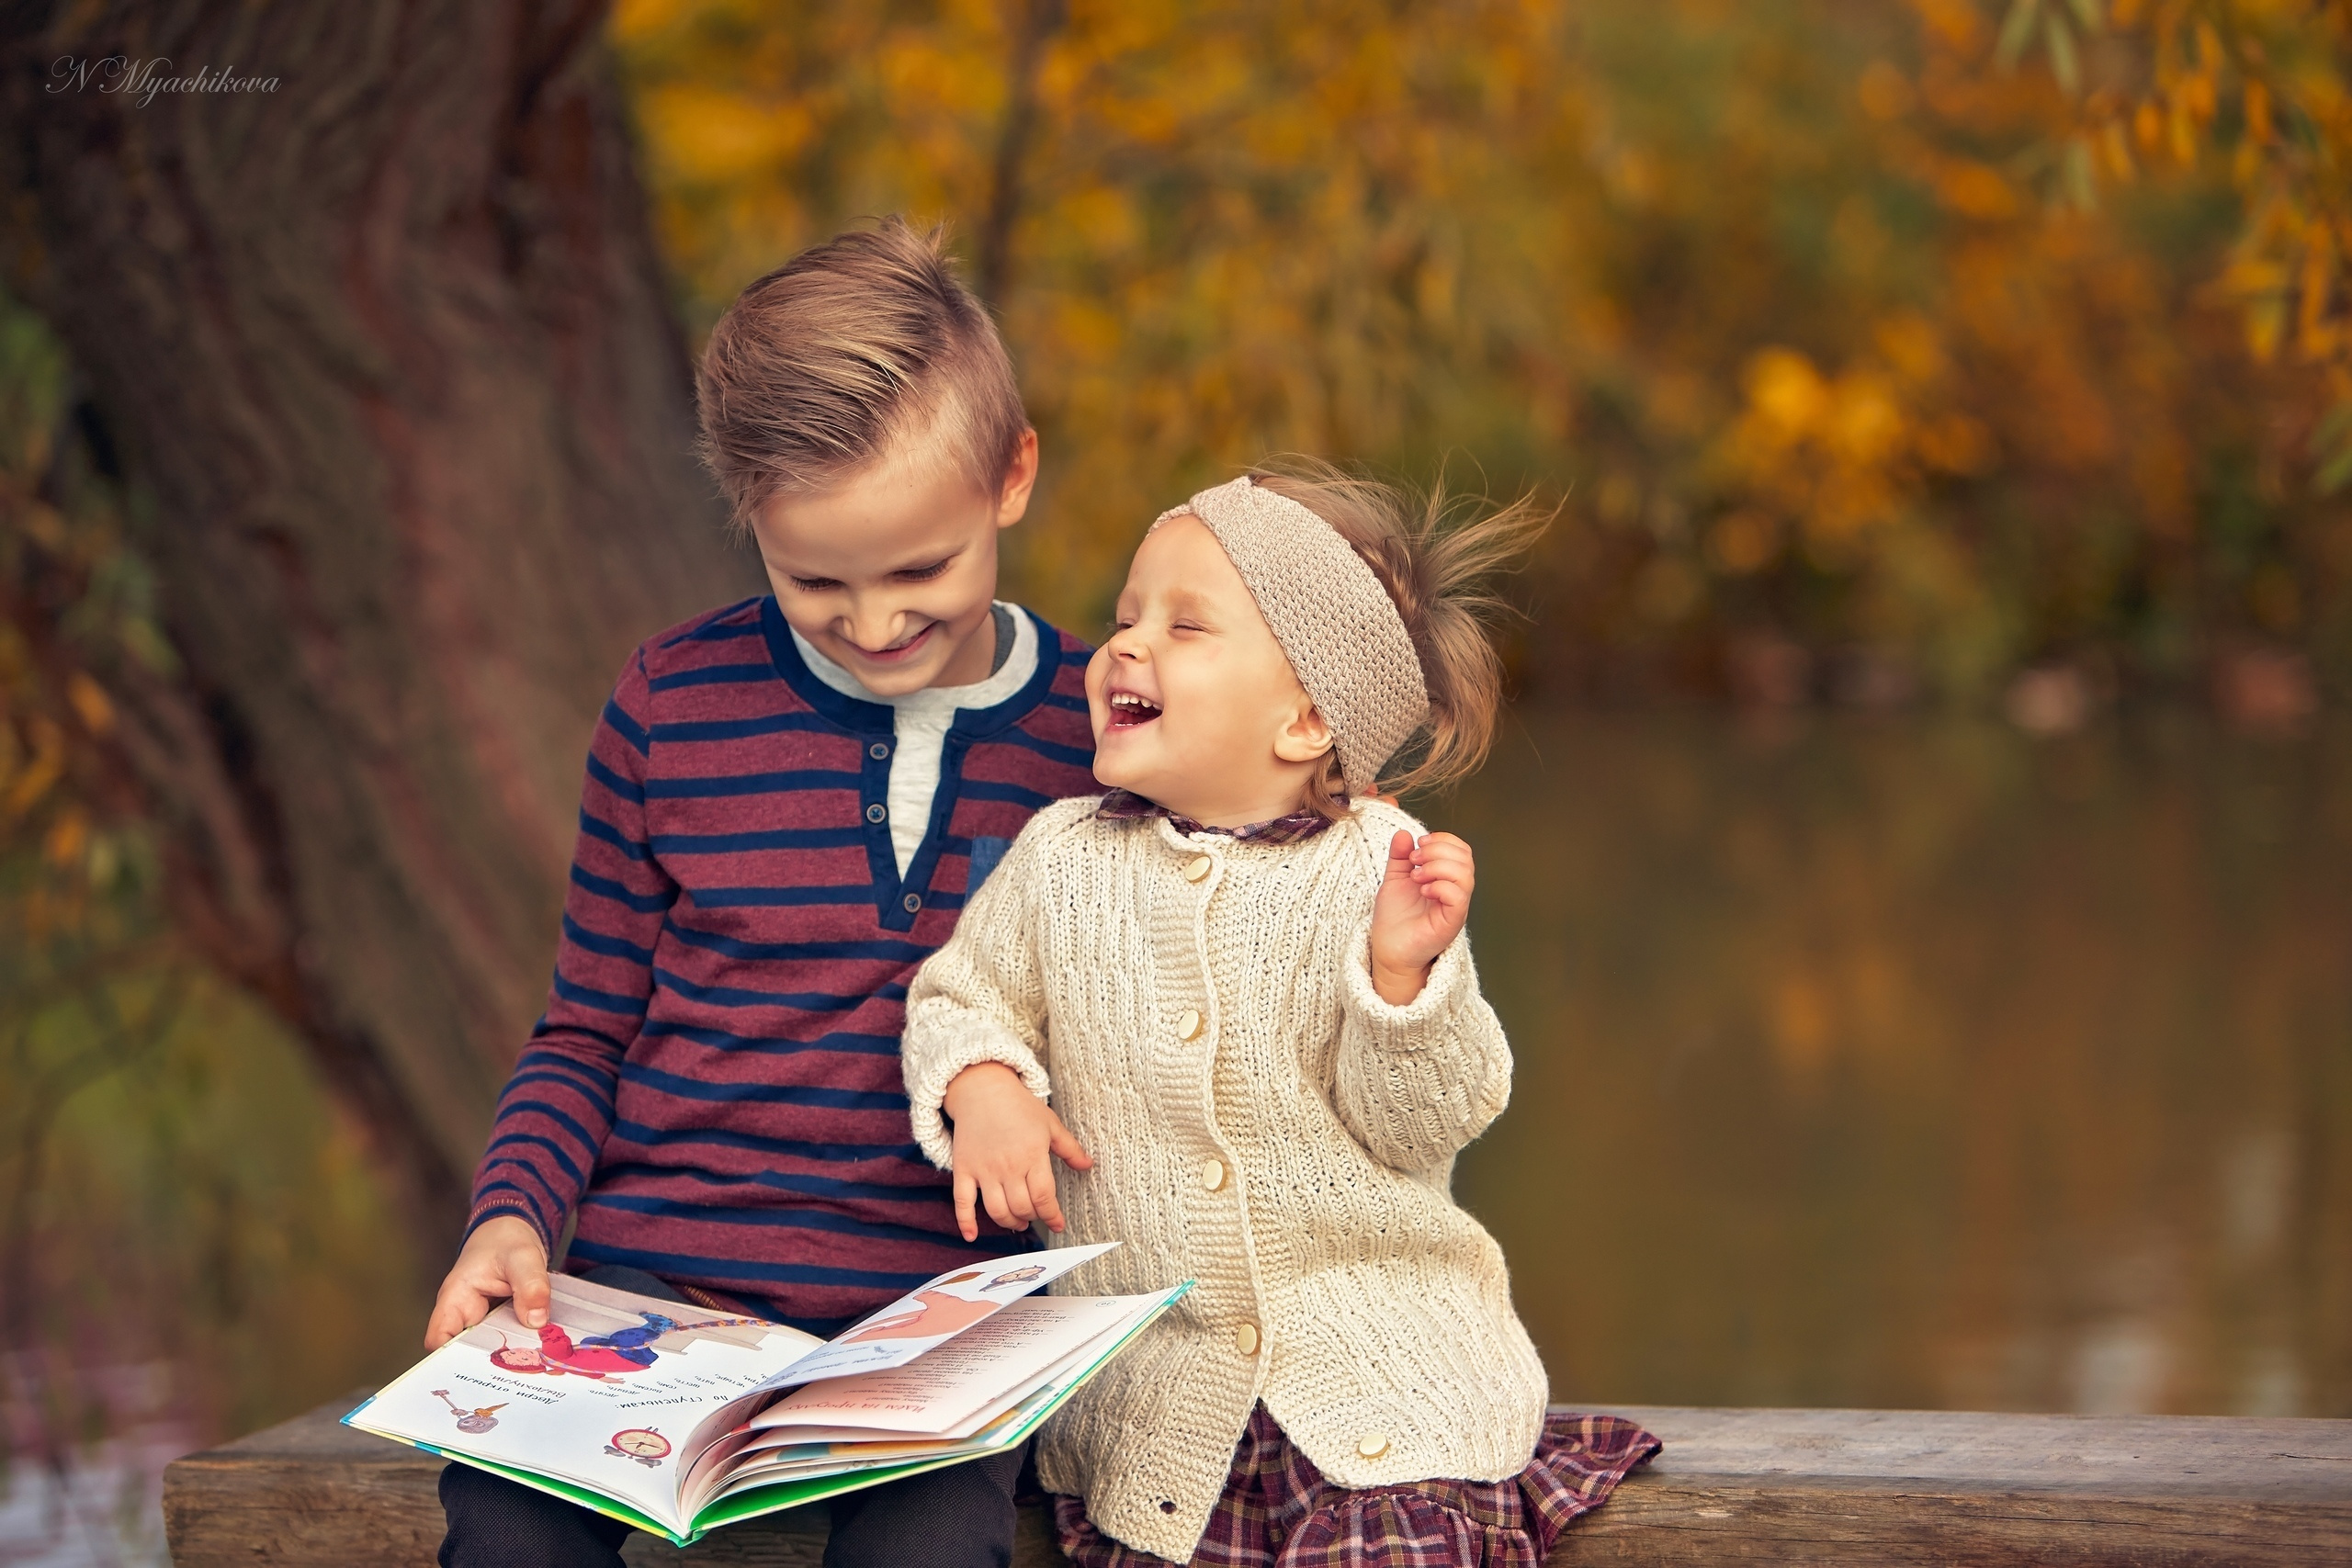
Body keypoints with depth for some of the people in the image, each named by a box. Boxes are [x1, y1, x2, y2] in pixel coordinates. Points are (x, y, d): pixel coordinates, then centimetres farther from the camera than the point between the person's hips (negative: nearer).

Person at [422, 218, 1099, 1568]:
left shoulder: (1097, 732, 4)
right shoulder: (672, 706, 6)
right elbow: (586, 1032, 14)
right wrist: (515, 1215, -3)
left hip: (940, 1302, -1)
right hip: (659, 1274, 1)